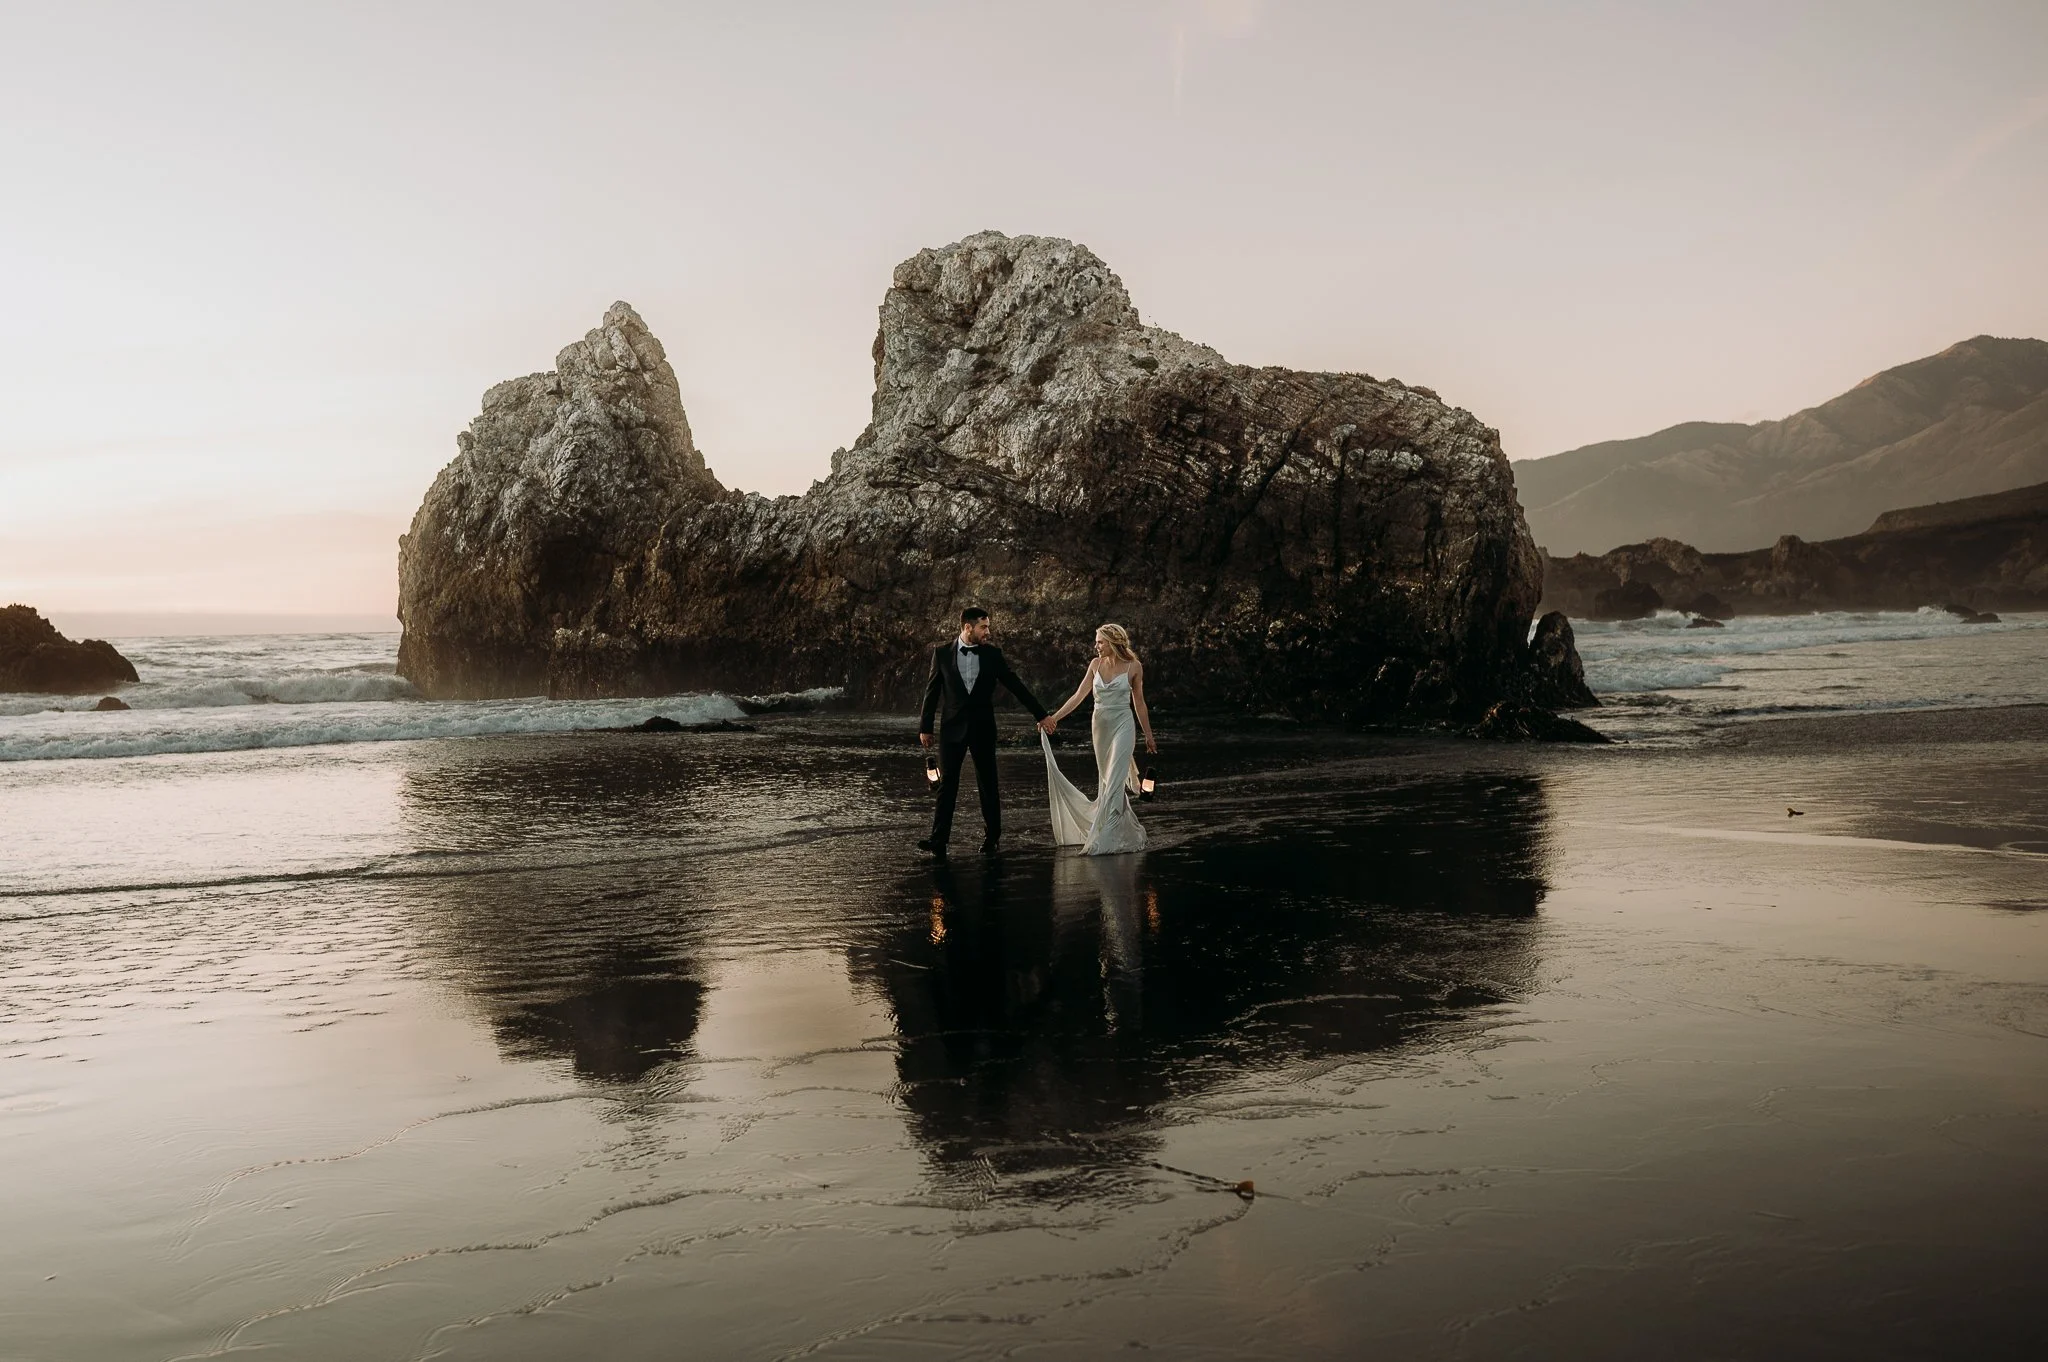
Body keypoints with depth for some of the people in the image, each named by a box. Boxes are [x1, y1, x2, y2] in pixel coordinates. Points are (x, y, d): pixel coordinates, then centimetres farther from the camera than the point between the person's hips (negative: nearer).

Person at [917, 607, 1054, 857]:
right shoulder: (942, 653, -1)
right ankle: (938, 840, -7)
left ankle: (993, 837, 17)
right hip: (952, 728, -1)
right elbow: (932, 691, 4)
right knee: (947, 783, -4)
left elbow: (1015, 685, 4)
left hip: (983, 727, 1)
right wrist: (925, 727, 4)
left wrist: (1041, 715, 4)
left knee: (988, 784, 6)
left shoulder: (992, 654, 1)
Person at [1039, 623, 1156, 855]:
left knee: (1113, 782, -13)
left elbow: (1139, 704, 5)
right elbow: (1078, 696, 3)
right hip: (1100, 726, 5)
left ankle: (1103, 841, -15)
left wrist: (1148, 736, 9)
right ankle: (1128, 832, 23)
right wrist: (1054, 718, -6)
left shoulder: (1133, 666, -3)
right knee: (1106, 782, 8)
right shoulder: (1096, 664, 5)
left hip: (1123, 726, -5)